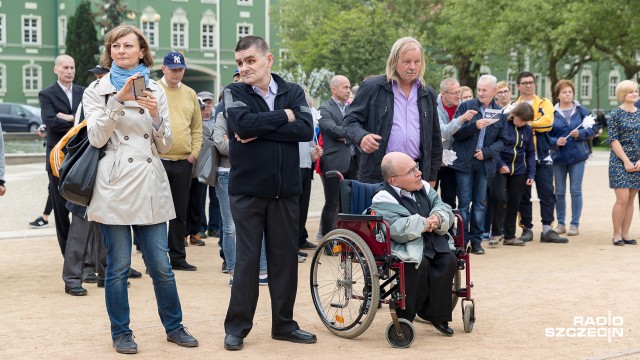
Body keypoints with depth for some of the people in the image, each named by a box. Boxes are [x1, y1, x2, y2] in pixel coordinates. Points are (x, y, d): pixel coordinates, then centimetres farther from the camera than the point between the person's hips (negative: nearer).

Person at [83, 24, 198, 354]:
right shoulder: (97, 91, 6)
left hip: (150, 187, 2)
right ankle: (121, 333, 16)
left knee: (161, 266, 5)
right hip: (114, 187, -2)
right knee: (118, 267, 2)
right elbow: (96, 138, -8)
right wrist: (119, 102, -16)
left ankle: (174, 326, 20)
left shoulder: (155, 91, 12)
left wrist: (156, 116, -9)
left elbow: (165, 146, 9)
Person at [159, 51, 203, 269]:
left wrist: (194, 152, 2)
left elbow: (197, 127, 14)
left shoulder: (190, 94, 12)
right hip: (158, 160, -4)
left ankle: (178, 257, 17)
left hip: (184, 161, 4)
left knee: (180, 212, 9)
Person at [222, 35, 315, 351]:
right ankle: (237, 327, 12)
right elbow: (243, 123, -19)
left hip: (285, 189, 2)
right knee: (247, 259, 2)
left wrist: (260, 130, -14)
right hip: (247, 189, -2)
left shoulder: (293, 92, 6)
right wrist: (283, 117, -9)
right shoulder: (234, 93, 1)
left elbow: (306, 129, -10)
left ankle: (284, 324, 20)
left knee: (285, 257, 8)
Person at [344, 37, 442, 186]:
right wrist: (361, 136, -23)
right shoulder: (372, 87, 0)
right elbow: (350, 120, -1)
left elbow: (434, 138, 19)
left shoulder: (428, 94, 14)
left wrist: (432, 176, 17)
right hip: (377, 173, -3)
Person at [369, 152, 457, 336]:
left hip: (432, 242, 7)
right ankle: (405, 316, -11)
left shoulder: (424, 188, 14)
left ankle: (435, 313, -5)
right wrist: (425, 223, -14)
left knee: (448, 260, -19)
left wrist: (438, 218, -11)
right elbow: (400, 230, -25)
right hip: (407, 248, -7)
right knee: (420, 264, -33)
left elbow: (444, 208, 13)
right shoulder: (384, 200, -12)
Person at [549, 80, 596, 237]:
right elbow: (546, 134, 2)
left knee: (576, 191, 0)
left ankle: (575, 224, 6)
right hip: (558, 157, 1)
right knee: (559, 192, 7)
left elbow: (592, 130, 3)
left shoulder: (581, 111, 2)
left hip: (578, 155, -1)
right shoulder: (552, 113, 1)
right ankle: (560, 224, 17)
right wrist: (555, 142, -16)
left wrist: (580, 134, -14)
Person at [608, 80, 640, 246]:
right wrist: (626, 161, -13)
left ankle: (625, 233, 13)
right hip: (620, 162, -5)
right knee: (622, 199, -10)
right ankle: (616, 234, 0)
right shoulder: (616, 114, -4)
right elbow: (613, 140, -8)